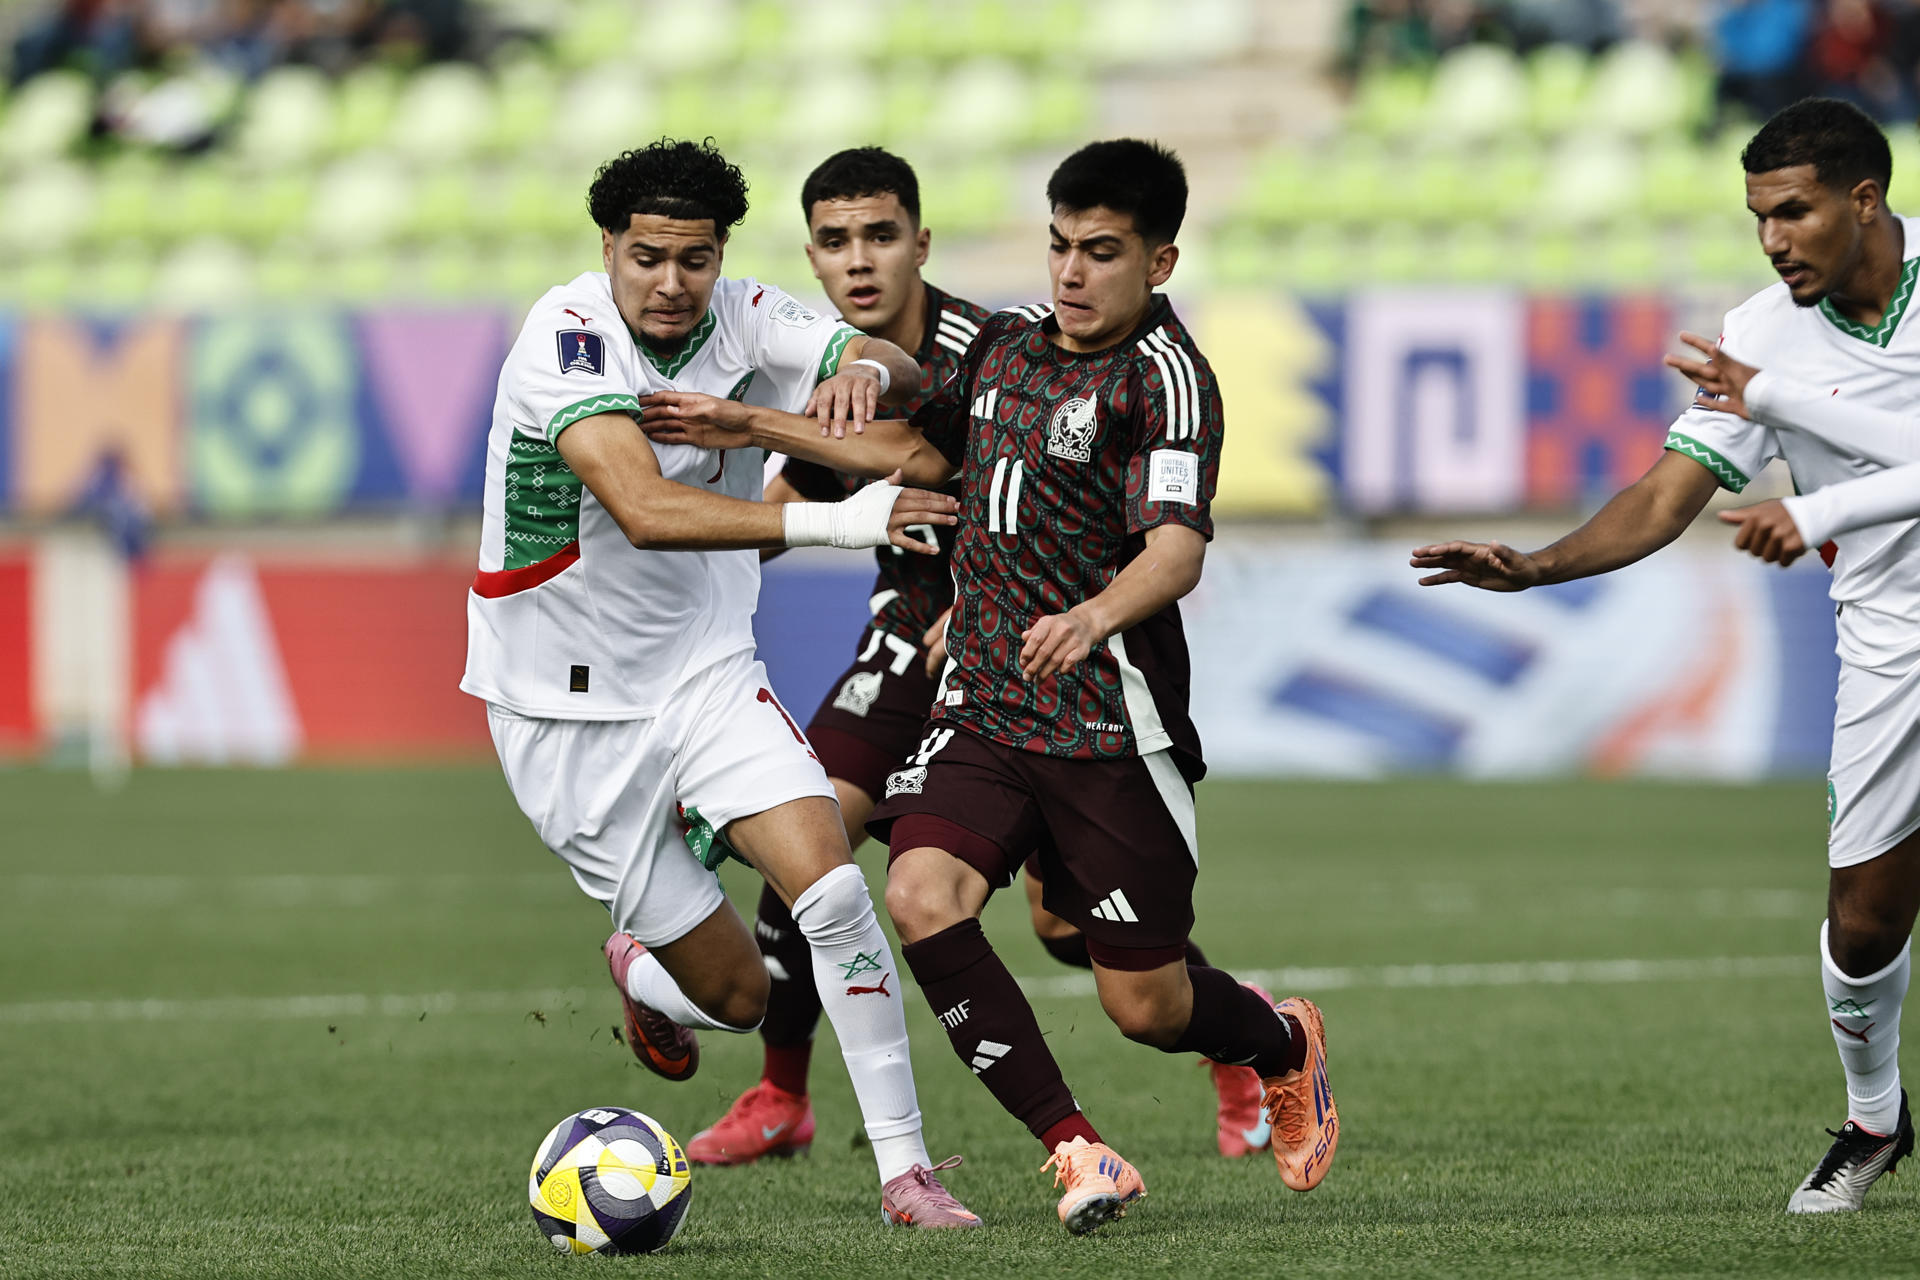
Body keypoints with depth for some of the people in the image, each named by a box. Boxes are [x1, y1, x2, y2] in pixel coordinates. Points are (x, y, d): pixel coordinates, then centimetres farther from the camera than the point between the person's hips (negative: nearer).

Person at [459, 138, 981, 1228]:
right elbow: (645, 509, -37)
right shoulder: (567, 336, -23)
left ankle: (905, 1168, -10)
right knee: (738, 993, 1)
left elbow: (907, 371, -8)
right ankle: (647, 978, 39)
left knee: (833, 888, -19)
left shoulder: (742, 319, -5)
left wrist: (866, 369, -33)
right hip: (572, 712, -4)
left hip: (710, 675, 4)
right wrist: (826, 520, -49)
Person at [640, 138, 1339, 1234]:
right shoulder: (1005, 345, 10)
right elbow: (923, 450, 29)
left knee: (1146, 1006, 0)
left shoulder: (1165, 376, -12)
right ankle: (1077, 1151, -15)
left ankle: (1284, 1043, 37)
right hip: (983, 709, 6)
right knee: (923, 897, -22)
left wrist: (1097, 614, -46)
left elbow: (1178, 550, -26)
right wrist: (756, 430, 24)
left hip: (1111, 726, -6)